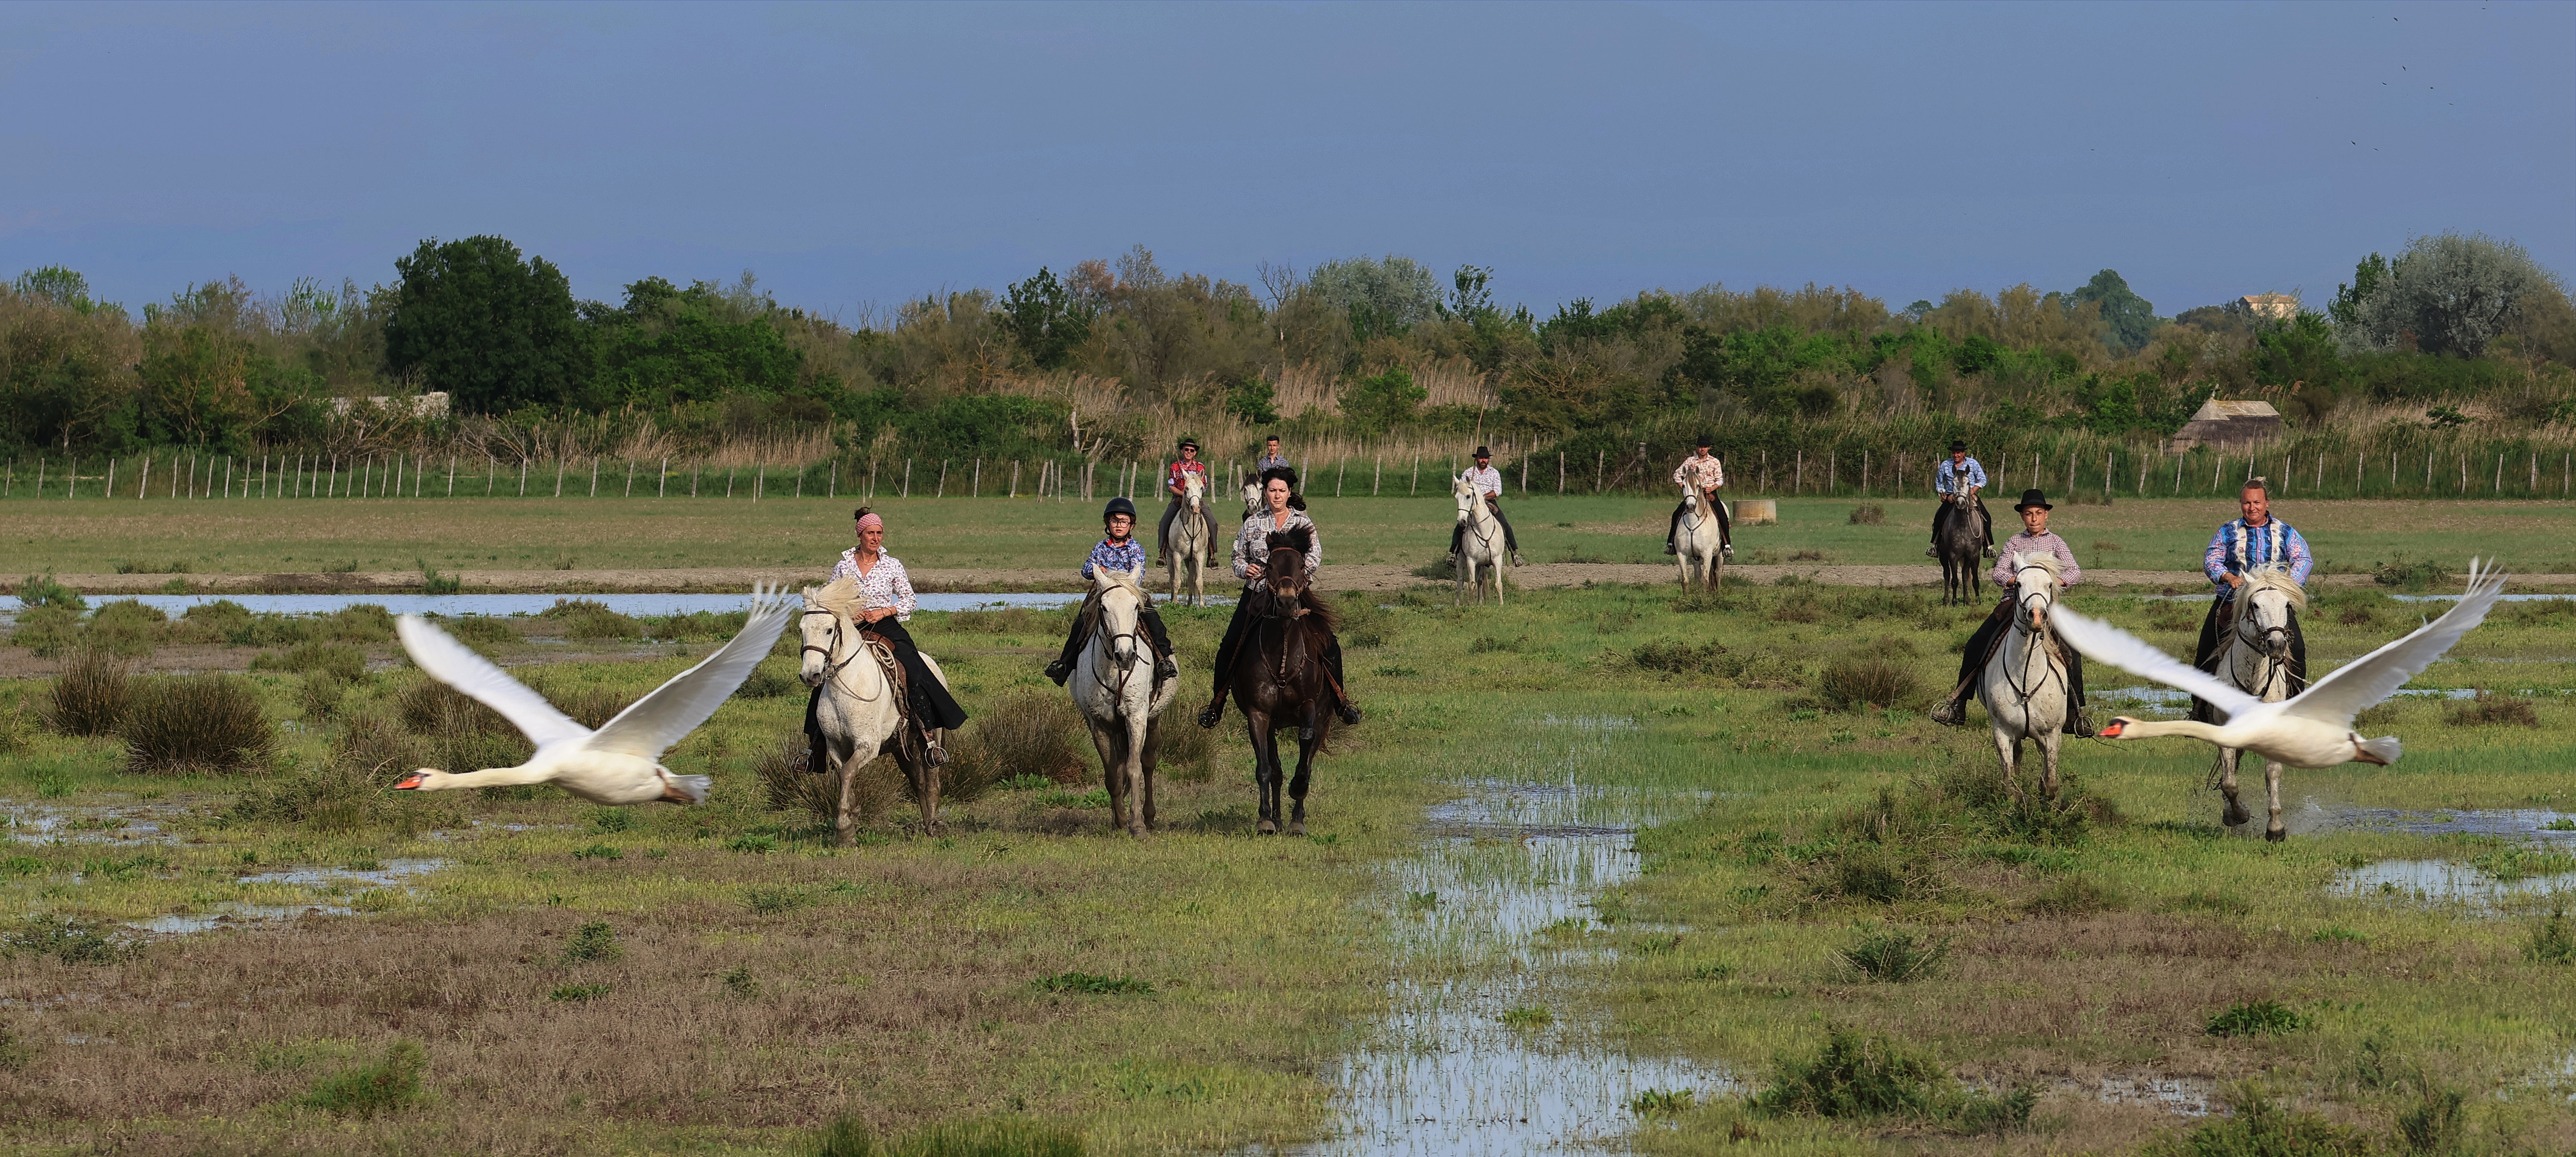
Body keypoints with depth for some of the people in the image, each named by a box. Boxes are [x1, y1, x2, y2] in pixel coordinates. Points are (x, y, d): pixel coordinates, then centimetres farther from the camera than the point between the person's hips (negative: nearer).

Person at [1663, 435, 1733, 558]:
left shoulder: (1715, 462, 3)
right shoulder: (1690, 461, 3)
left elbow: (1720, 480, 4)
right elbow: (1677, 475, 6)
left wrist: (1712, 488, -14)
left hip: (1710, 493, -1)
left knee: (1723, 516, -20)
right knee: (1677, 514, -15)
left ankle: (1727, 545, -11)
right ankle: (1670, 543, -5)